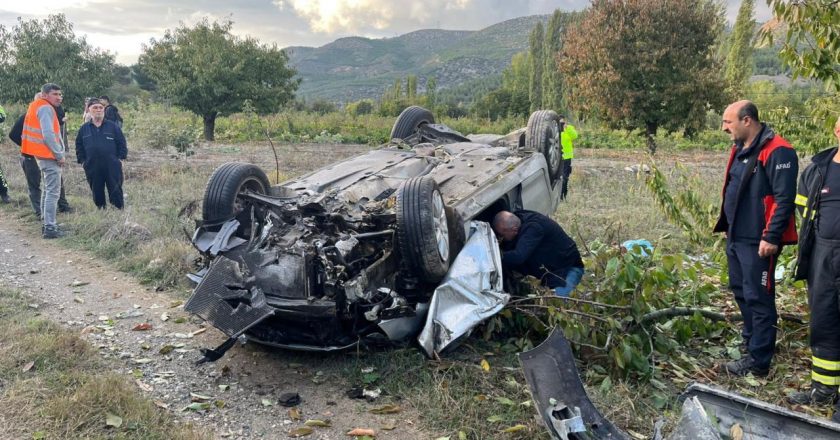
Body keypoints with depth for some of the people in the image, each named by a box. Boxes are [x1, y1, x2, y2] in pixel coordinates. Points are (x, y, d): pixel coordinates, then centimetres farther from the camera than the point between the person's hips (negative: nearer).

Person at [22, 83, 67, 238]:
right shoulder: (46, 108, -14)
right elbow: (48, 135, -23)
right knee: (53, 192, -9)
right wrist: (60, 155, -14)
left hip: (43, 155, 10)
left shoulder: (37, 106, 16)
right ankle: (50, 227, -10)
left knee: (48, 189, 20)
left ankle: (46, 221, 27)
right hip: (50, 155, -10)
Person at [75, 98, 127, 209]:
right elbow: (79, 147, 14)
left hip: (112, 167, -2)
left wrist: (120, 158, -2)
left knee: (115, 191, 0)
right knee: (97, 192, 10)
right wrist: (82, 161, 6)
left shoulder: (113, 126, 3)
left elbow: (121, 143, 5)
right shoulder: (84, 129, 8)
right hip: (93, 168, 2)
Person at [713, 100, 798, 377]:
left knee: (758, 298, -2)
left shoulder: (776, 151, -16)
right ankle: (752, 340, 37)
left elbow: (784, 198, -20)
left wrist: (771, 237, -21)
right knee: (741, 292, 20)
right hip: (735, 237, 9)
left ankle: (758, 361, 7)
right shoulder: (740, 149, 13)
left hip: (758, 242, -9)